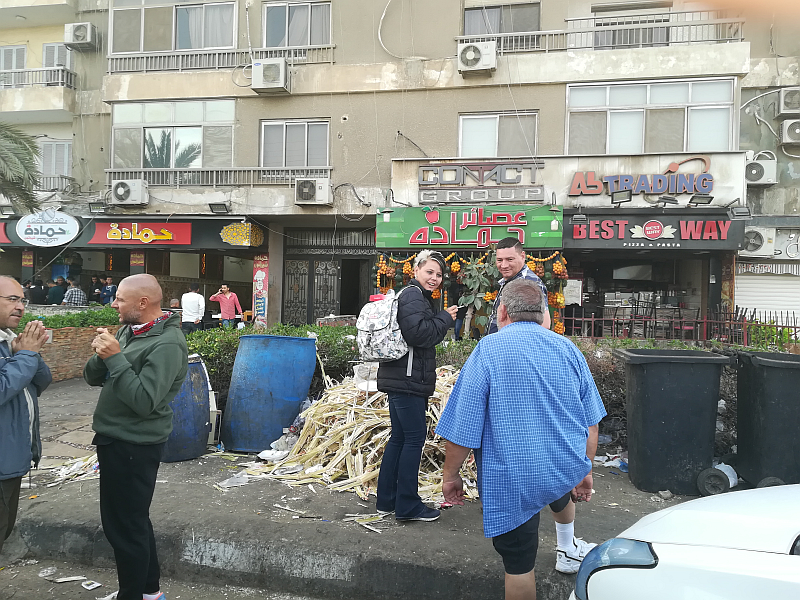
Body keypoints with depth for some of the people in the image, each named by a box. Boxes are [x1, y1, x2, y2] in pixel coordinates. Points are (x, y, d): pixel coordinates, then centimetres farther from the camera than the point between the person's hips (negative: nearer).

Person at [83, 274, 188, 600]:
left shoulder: (167, 344, -21)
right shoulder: (128, 331, 7)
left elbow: (144, 401, -28)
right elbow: (92, 378, 10)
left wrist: (115, 358, -26)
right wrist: (101, 355, -11)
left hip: (133, 447, -10)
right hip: (116, 439, 10)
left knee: (125, 525, 3)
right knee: (133, 519, 21)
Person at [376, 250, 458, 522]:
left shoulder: (418, 296, 22)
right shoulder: (413, 296, -11)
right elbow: (418, 334, -23)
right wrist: (445, 318, -12)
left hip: (402, 379, 11)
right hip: (407, 380, -11)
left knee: (399, 437, 14)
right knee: (415, 437, -4)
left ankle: (387, 500, 22)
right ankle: (407, 505, 4)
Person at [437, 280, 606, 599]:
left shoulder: (488, 350, -15)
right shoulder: (568, 349, 0)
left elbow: (462, 426, -16)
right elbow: (591, 423, 5)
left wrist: (450, 475, -2)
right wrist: (585, 471, 18)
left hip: (513, 480, -5)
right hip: (566, 468, 6)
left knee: (519, 565, 11)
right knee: (560, 494, 39)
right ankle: (568, 549, 59)